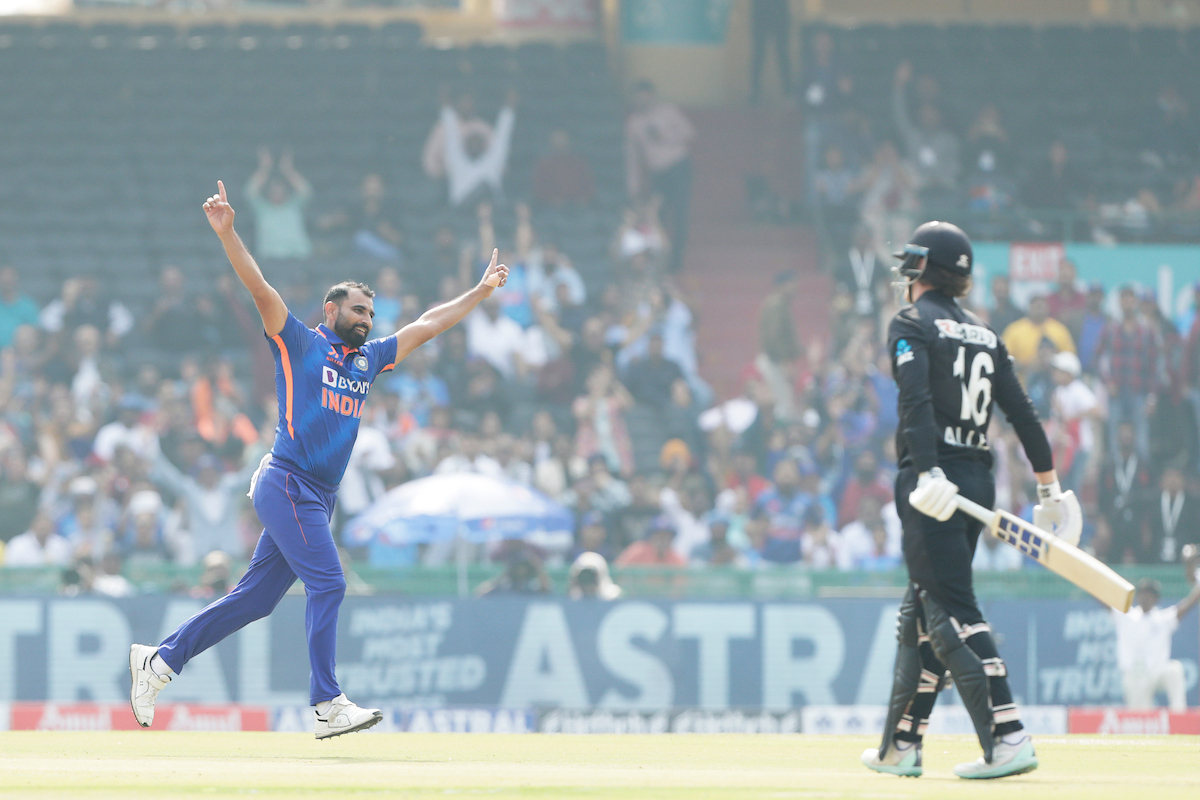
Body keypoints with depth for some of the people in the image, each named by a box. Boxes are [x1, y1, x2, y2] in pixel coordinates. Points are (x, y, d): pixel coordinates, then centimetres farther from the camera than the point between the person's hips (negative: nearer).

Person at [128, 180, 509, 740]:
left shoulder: (368, 359, 20)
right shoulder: (300, 344, 1)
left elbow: (427, 325, 26)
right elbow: (260, 290, -11)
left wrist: (482, 291, 26)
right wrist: (227, 234, -23)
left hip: (318, 498, 8)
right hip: (287, 484, -8)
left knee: (256, 597, 7)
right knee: (327, 584, -14)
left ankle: (159, 661, 15)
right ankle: (329, 706, -15)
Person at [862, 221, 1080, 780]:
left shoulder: (912, 325, -3)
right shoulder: (984, 336, 17)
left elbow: (917, 401, -19)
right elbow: (1024, 414, 13)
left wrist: (928, 472, -30)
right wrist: (1049, 489, 14)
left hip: (936, 477, -7)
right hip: (979, 478, 8)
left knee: (953, 613, -12)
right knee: (923, 611, 15)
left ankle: (1009, 738, -23)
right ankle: (901, 745, 19)